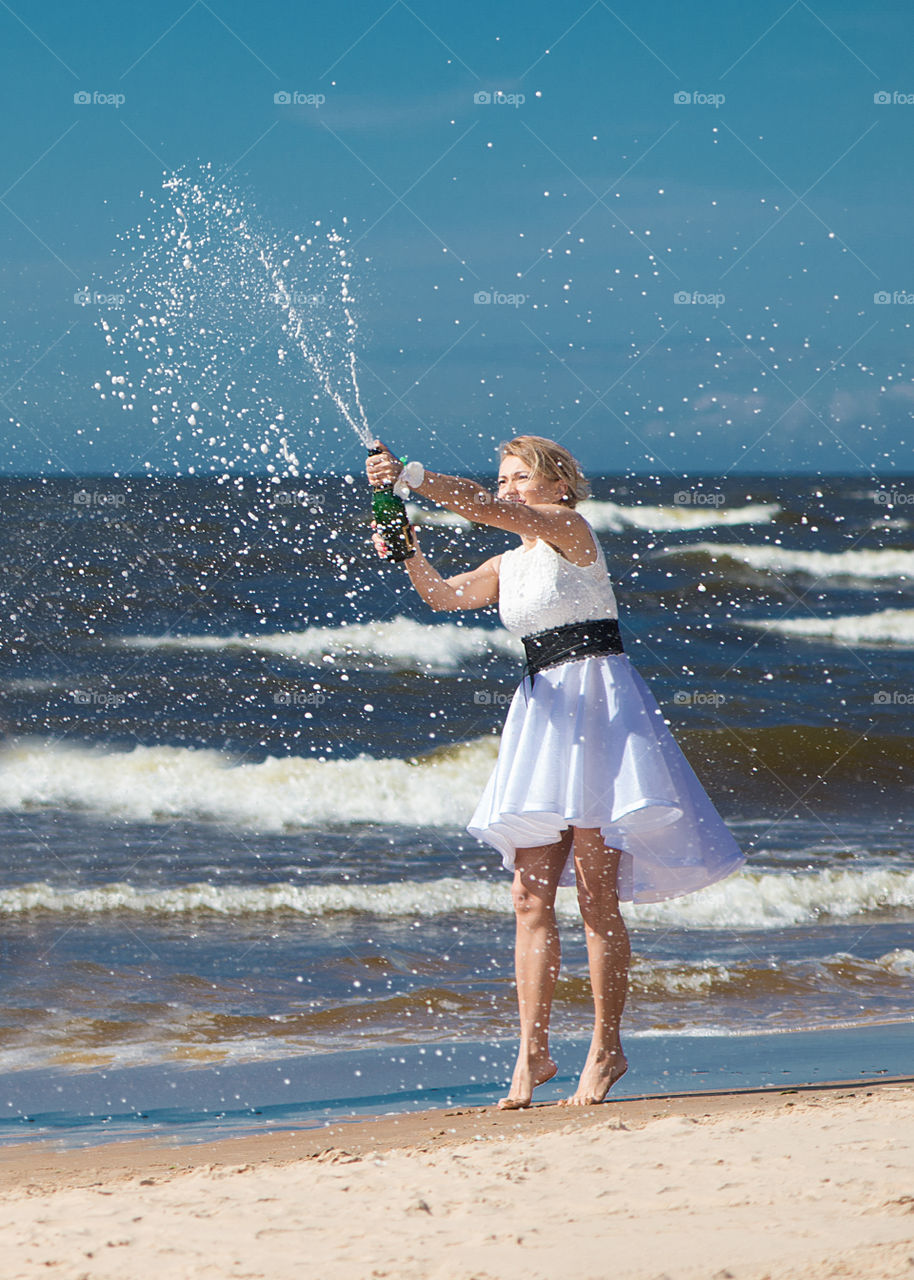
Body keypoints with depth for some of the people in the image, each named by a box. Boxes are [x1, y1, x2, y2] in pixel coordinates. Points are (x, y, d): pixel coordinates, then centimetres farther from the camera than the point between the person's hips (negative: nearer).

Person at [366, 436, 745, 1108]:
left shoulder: (571, 531, -3)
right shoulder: (509, 565, 19)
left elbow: (493, 510, -19)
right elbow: (446, 594, 4)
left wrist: (413, 476, -25)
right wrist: (408, 555, -16)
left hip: (597, 697, -8)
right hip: (542, 709, 8)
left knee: (598, 894, -7)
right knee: (531, 896, 0)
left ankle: (607, 1049, -2)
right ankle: (533, 1052, 0)